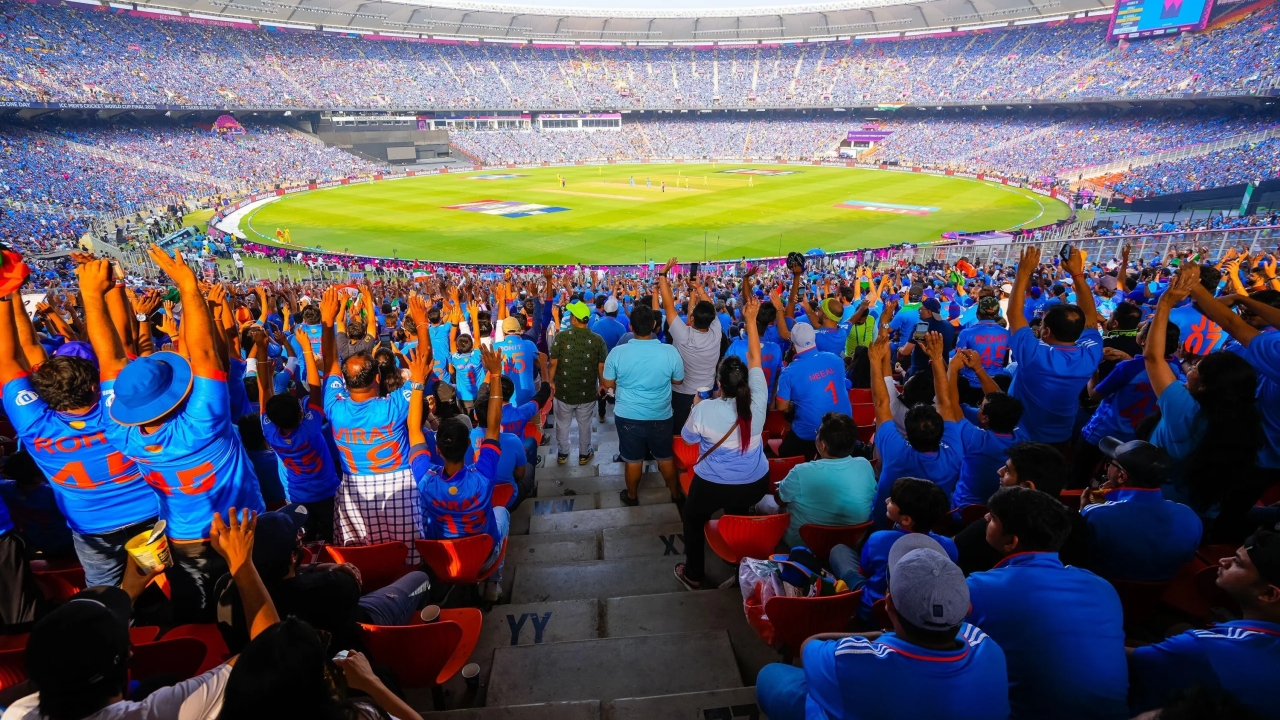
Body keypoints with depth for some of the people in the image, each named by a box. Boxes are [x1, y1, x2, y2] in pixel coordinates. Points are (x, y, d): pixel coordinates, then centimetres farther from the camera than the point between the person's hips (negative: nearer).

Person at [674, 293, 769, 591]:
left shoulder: (704, 409, -26)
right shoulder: (757, 401, -18)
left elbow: (688, 438, -7)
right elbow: (755, 359, -7)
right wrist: (751, 320, -4)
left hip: (713, 485, -3)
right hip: (755, 484, 4)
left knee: (693, 521, 25)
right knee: (739, 518, 33)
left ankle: (693, 575, 39)